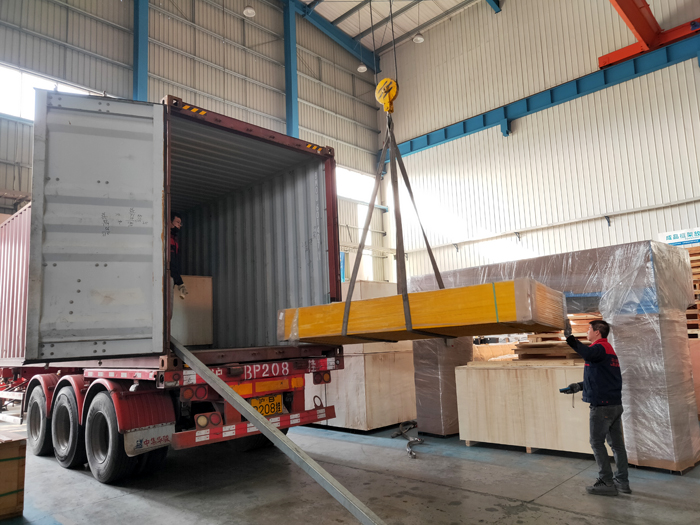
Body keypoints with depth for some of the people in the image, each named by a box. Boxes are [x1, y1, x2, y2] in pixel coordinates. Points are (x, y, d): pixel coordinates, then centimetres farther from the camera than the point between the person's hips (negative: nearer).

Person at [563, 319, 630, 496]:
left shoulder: (600, 348, -14)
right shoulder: (608, 349, 19)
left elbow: (588, 354, -41)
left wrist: (570, 338, -50)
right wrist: (580, 386, 23)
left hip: (602, 405, -9)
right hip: (615, 404, 10)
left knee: (597, 442, 0)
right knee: (616, 443, 13)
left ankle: (607, 483, 3)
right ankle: (622, 482, 18)